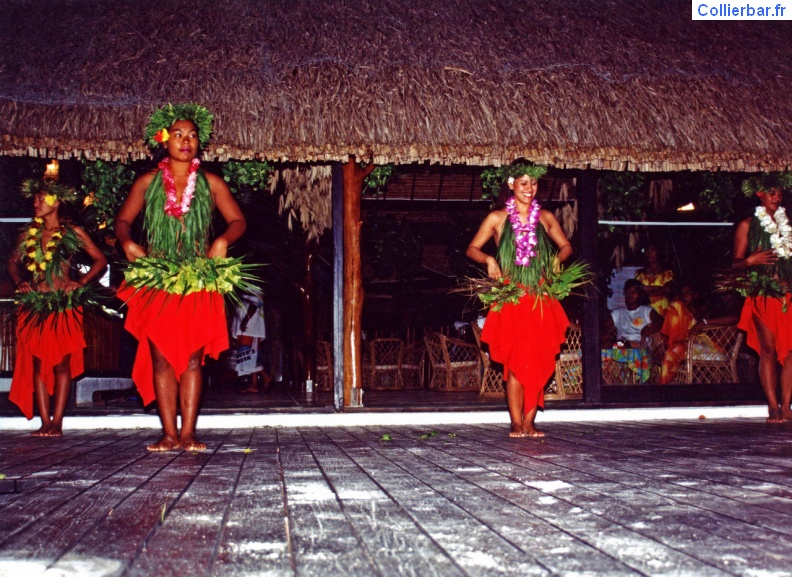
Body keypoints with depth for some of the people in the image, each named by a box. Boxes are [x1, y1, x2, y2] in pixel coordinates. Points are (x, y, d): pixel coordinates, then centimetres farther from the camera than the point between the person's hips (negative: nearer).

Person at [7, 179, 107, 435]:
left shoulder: (72, 232, 2)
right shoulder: (30, 234, 11)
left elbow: (100, 260, 3)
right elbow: (13, 262, 23)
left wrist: (81, 282, -6)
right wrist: (19, 281, 6)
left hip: (63, 305, -4)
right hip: (34, 305, 4)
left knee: (61, 363, -3)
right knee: (38, 363, 2)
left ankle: (57, 422, 2)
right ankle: (45, 422, 7)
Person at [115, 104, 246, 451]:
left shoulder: (210, 183, 8)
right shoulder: (148, 182, 10)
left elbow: (238, 221, 8)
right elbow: (123, 220, 14)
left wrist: (223, 240, -12)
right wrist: (127, 243, -7)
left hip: (198, 281, 0)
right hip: (156, 280, 1)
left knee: (193, 358, -2)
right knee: (161, 357, -2)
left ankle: (188, 433, 1)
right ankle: (169, 434, 2)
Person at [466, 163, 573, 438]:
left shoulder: (545, 217, 12)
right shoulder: (497, 218, 5)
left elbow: (566, 246, 21)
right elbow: (472, 249, 8)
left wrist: (559, 258, 0)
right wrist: (489, 260, -12)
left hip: (541, 300, 3)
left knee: (540, 362, -1)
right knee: (516, 361, -6)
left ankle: (529, 422, 6)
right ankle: (516, 423, 1)